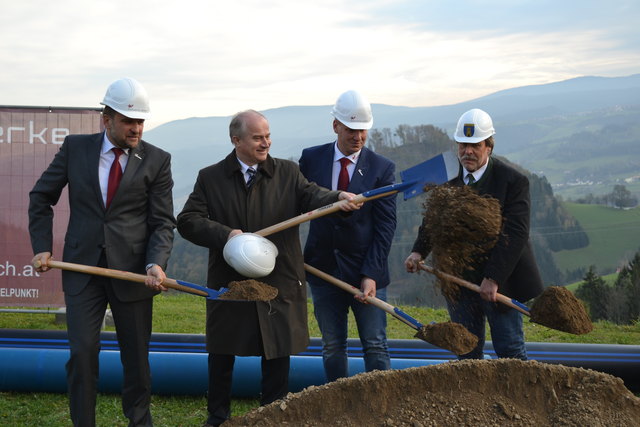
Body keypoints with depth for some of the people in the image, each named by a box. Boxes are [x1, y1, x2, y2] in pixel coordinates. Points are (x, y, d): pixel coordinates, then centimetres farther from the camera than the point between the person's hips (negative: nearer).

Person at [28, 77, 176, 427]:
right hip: (82, 267, 1)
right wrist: (42, 248, 3)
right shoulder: (75, 147, 3)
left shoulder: (157, 161, -1)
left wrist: (156, 264, -19)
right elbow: (41, 198, 12)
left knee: (136, 357, 10)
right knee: (82, 354, -3)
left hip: (132, 270, 0)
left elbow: (162, 223, -3)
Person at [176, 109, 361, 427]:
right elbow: (187, 221, -6)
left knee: (278, 355, 7)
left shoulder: (287, 172, 4)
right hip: (228, 281, 0)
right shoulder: (210, 178, 1)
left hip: (279, 282, 0)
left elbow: (311, 196, -13)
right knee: (221, 355, 11)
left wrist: (338, 199, -34)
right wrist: (225, 234, -21)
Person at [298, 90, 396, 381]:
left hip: (366, 272, -2)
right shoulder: (311, 159, 1)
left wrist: (371, 275, -14)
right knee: (332, 347, 9)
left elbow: (385, 225, -7)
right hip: (323, 269, 2)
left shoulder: (382, 168, -4)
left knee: (375, 346, 1)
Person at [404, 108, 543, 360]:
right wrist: (419, 251, -8)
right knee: (467, 352, 10)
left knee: (510, 350, 2)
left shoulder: (513, 181, -10)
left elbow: (515, 234, -16)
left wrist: (494, 278, -23)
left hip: (499, 282, -4)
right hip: (458, 280, 4)